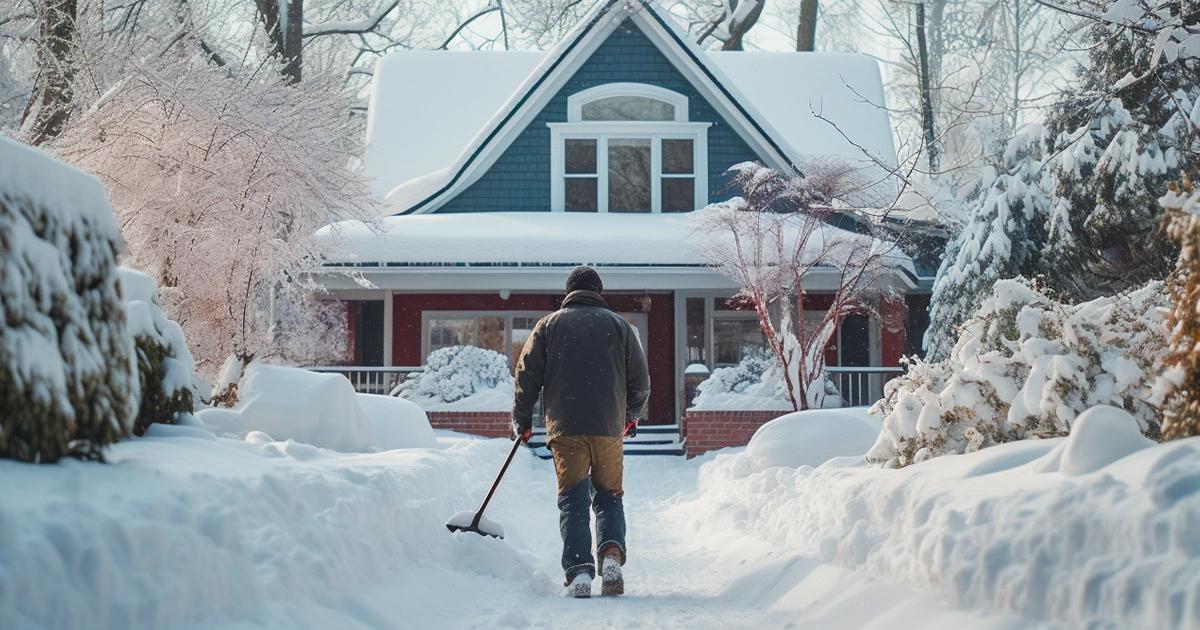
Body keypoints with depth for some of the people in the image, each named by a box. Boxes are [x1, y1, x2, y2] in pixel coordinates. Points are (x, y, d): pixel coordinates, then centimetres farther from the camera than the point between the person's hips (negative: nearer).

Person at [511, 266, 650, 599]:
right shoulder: (618, 324, 10)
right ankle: (611, 558, -10)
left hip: (565, 427, -1)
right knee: (609, 496, 13)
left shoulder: (549, 324, 9)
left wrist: (522, 420, 20)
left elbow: (527, 376, 7)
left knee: (573, 501, 0)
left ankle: (579, 573, -13)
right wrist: (632, 416, 27)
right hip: (609, 427, 1)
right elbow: (640, 379, 10)